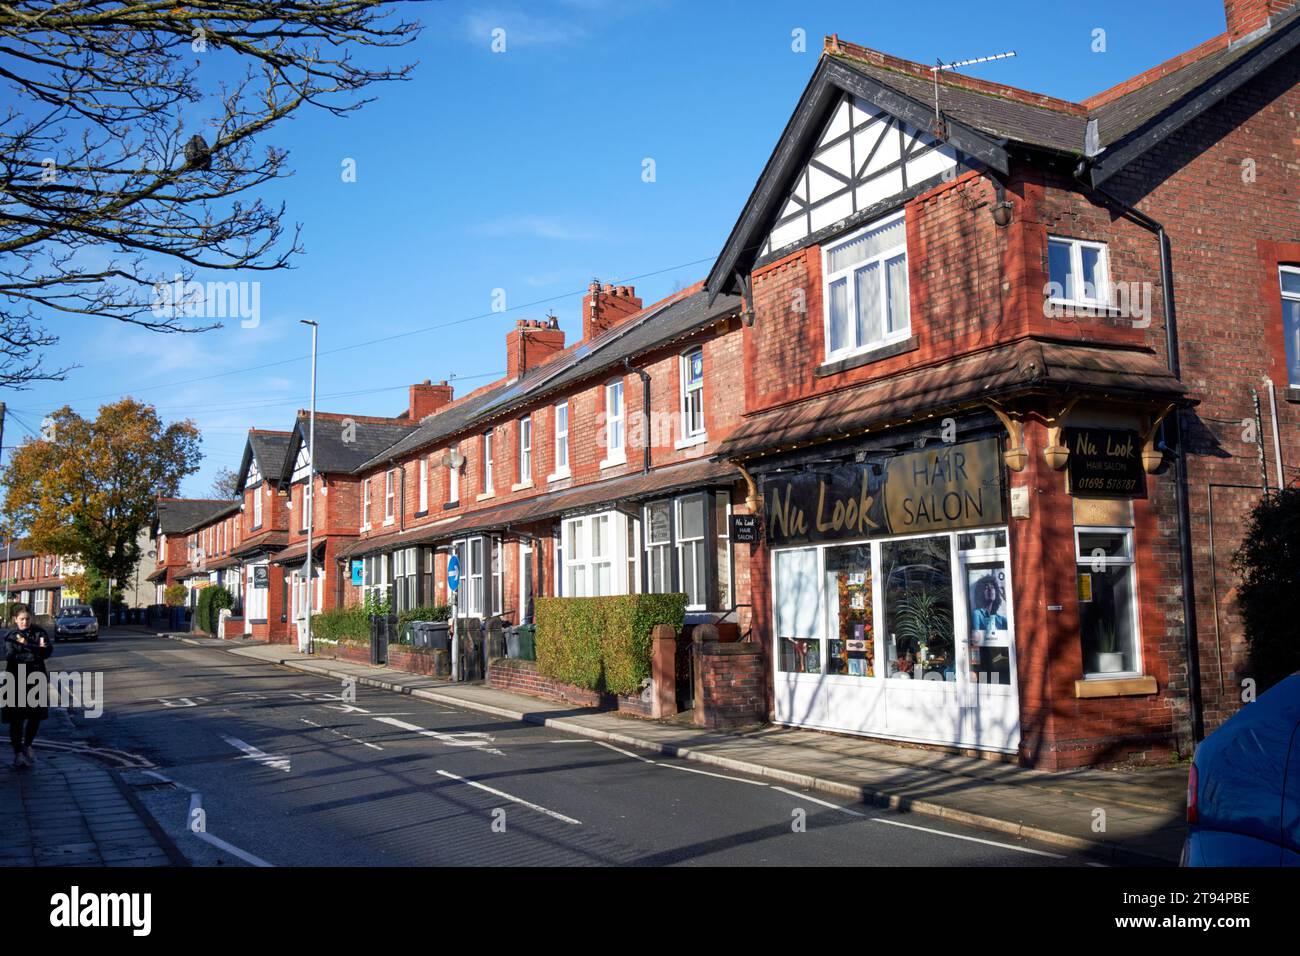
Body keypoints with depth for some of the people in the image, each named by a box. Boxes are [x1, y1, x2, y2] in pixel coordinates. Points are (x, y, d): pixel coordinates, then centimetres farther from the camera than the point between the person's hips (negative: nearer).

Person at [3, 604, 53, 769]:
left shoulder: (39, 632, 1)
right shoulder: (10, 636, -3)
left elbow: (48, 651, -12)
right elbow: (10, 657, -17)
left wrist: (27, 645, -26)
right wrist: (36, 651, -20)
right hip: (16, 681, -2)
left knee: (36, 716, 7)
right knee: (16, 719, 1)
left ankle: (27, 746, 30)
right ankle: (18, 753, 12)